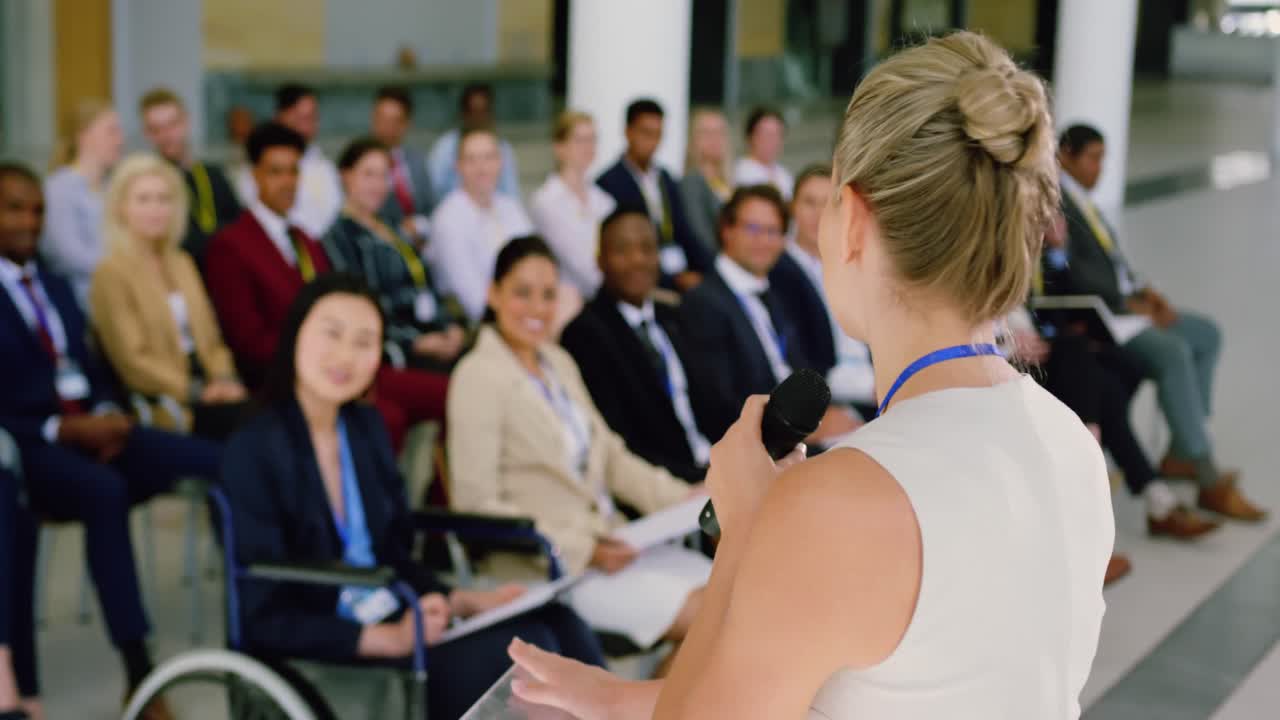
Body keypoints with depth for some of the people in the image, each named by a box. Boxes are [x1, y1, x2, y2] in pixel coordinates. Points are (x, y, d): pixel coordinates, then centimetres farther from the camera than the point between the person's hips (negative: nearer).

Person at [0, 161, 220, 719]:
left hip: (89, 430, 7)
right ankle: (139, 673, -36)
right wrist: (61, 430, -17)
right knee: (104, 490, -39)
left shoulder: (56, 286, 22)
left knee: (217, 461, -20)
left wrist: (105, 415, -2)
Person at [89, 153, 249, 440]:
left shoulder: (182, 264, 22)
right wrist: (197, 390, -14)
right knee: (236, 416, -33)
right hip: (163, 409, -6)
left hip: (203, 391, 6)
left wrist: (224, 379, -1)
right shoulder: (111, 273, 0)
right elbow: (133, 360, -7)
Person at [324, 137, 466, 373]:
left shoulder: (394, 233, 25)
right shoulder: (339, 236, 1)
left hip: (435, 338, 7)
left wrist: (452, 326, 3)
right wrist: (414, 342, -15)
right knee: (447, 371, -33)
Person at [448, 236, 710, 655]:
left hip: (606, 543, 8)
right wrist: (582, 551, -20)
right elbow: (477, 503, -15)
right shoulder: (480, 376, -11)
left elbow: (610, 455, 16)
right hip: (541, 567, -8)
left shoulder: (559, 362, 13)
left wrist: (680, 498, -1)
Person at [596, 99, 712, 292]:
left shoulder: (664, 177, 15)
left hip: (682, 275, 6)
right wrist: (674, 279, -13)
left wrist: (712, 273, 2)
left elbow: (684, 233, 16)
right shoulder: (610, 183, -5)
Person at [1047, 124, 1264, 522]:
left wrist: (1141, 291, 2)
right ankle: (1210, 481, -24)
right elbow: (1068, 270, -22)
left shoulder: (1079, 198, 18)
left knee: (1206, 335, 5)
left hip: (1119, 304, 11)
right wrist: (1127, 302, -20)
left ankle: (1180, 454, 1)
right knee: (1173, 352, -27)